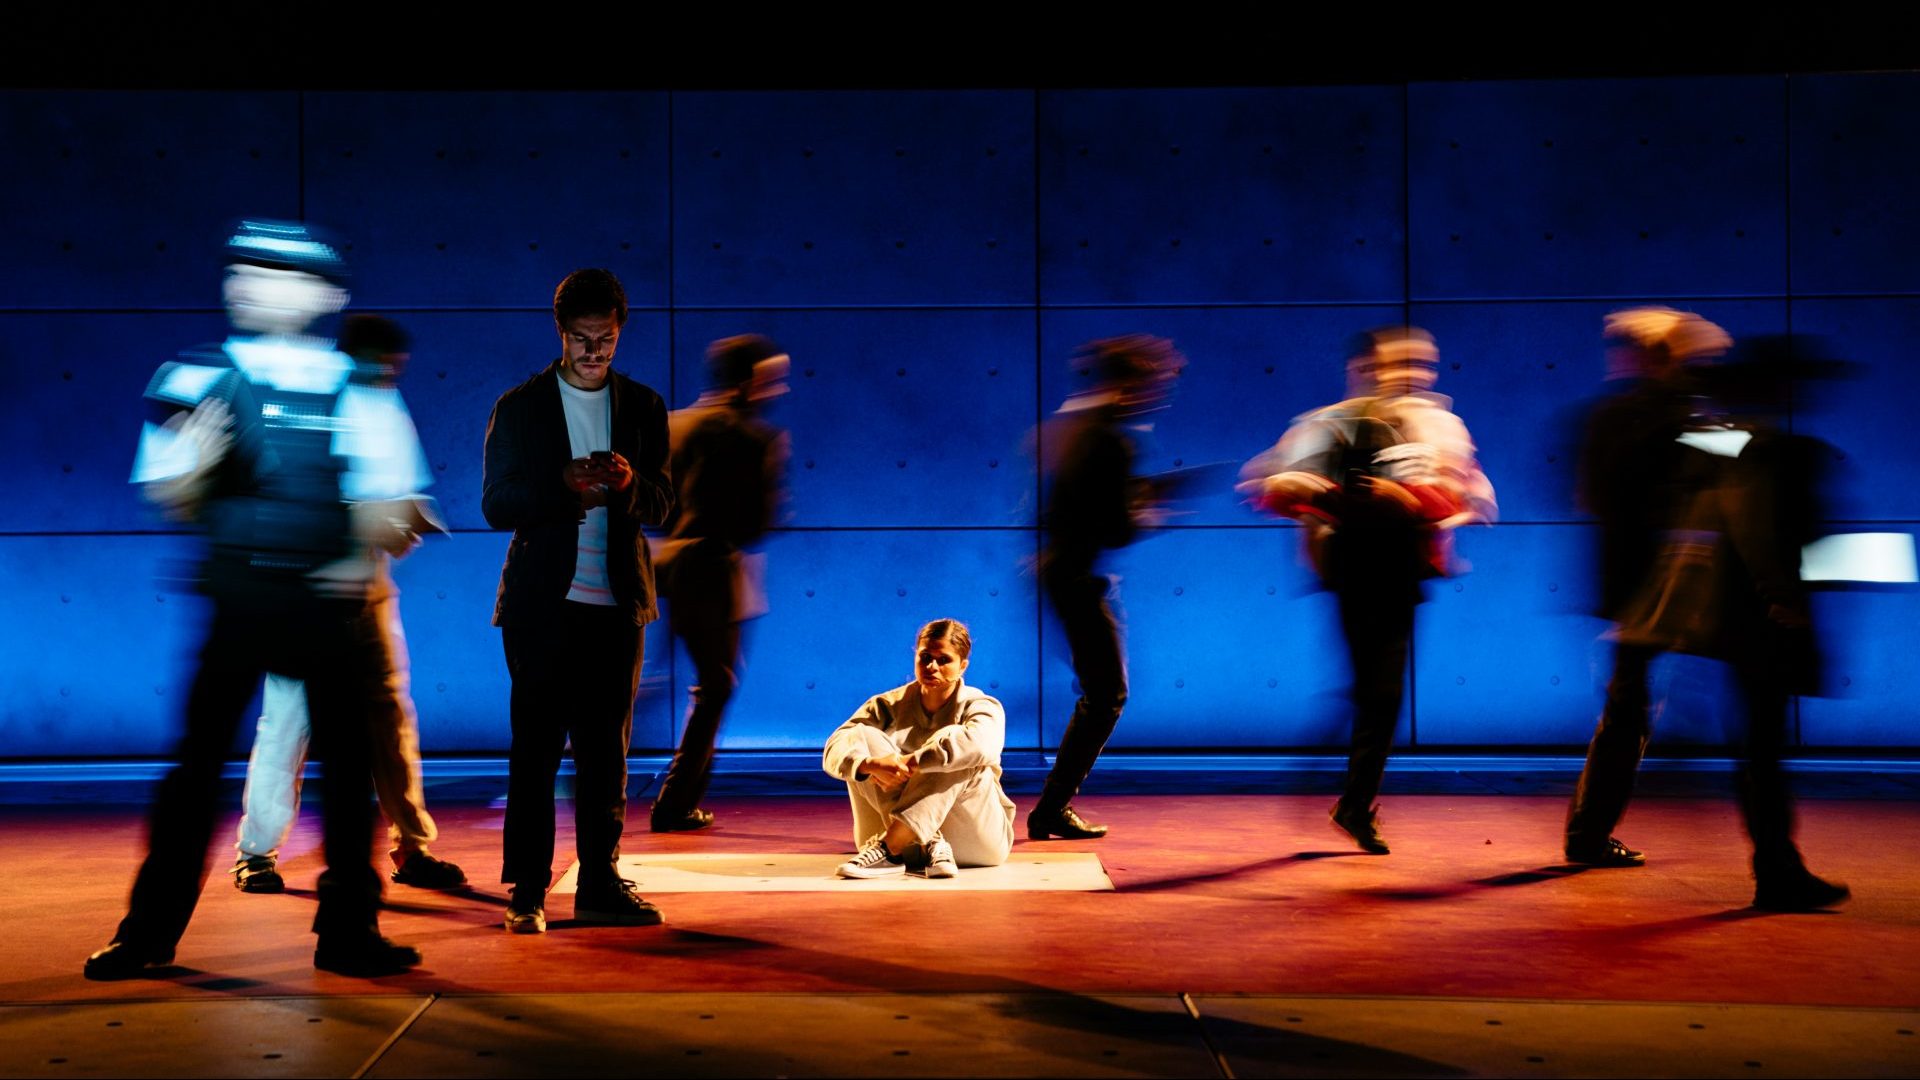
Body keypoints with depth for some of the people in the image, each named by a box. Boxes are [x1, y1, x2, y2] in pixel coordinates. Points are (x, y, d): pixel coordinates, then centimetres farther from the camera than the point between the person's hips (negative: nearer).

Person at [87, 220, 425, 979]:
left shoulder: (358, 389, 4)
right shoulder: (199, 378, 4)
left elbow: (394, 514, 5)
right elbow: (173, 503, 3)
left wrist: (366, 553, -14)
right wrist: (196, 467, -18)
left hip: (331, 602, 1)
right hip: (238, 598, 0)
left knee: (347, 762, 4)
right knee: (197, 759, 0)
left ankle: (348, 931, 15)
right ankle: (151, 929, 14)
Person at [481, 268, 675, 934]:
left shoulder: (643, 407, 9)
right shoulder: (519, 406, 3)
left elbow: (660, 507, 6)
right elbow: (496, 504, -3)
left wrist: (629, 483, -16)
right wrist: (563, 485, -20)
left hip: (616, 604, 3)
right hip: (543, 603, -2)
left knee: (607, 748, 7)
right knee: (535, 747, -1)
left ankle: (600, 885, 15)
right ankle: (527, 891, 6)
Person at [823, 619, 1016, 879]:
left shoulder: (981, 707, -5)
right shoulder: (890, 705, 4)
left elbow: (980, 744, -33)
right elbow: (836, 748, -15)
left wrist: (909, 763, -39)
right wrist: (872, 765, -38)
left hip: (973, 839, -2)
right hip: (909, 843, 3)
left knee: (953, 750, -27)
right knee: (862, 736, -15)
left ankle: (887, 849, -34)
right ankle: (930, 844, -32)